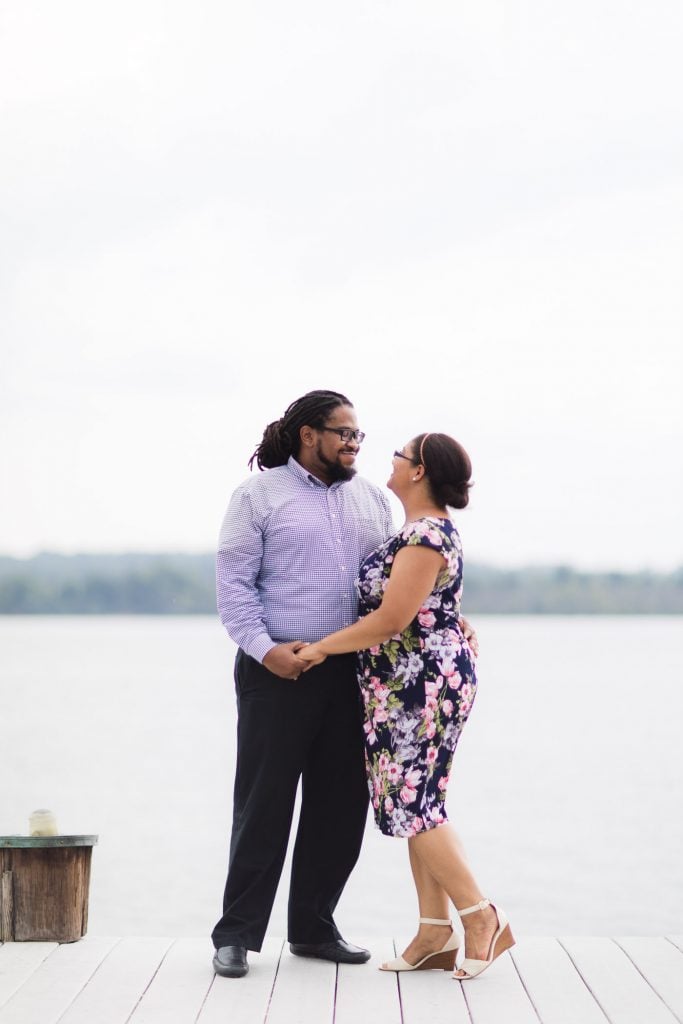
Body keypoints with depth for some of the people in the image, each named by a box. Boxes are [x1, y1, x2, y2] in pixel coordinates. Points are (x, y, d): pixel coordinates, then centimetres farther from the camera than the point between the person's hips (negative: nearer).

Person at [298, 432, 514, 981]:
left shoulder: (425, 536, -18)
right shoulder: (429, 529, 15)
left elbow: (391, 620, -21)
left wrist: (321, 647, -12)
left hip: (423, 683, -10)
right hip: (419, 685, 10)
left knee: (412, 803, -8)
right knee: (417, 802, 9)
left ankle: (482, 918, -2)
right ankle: (435, 934, 11)